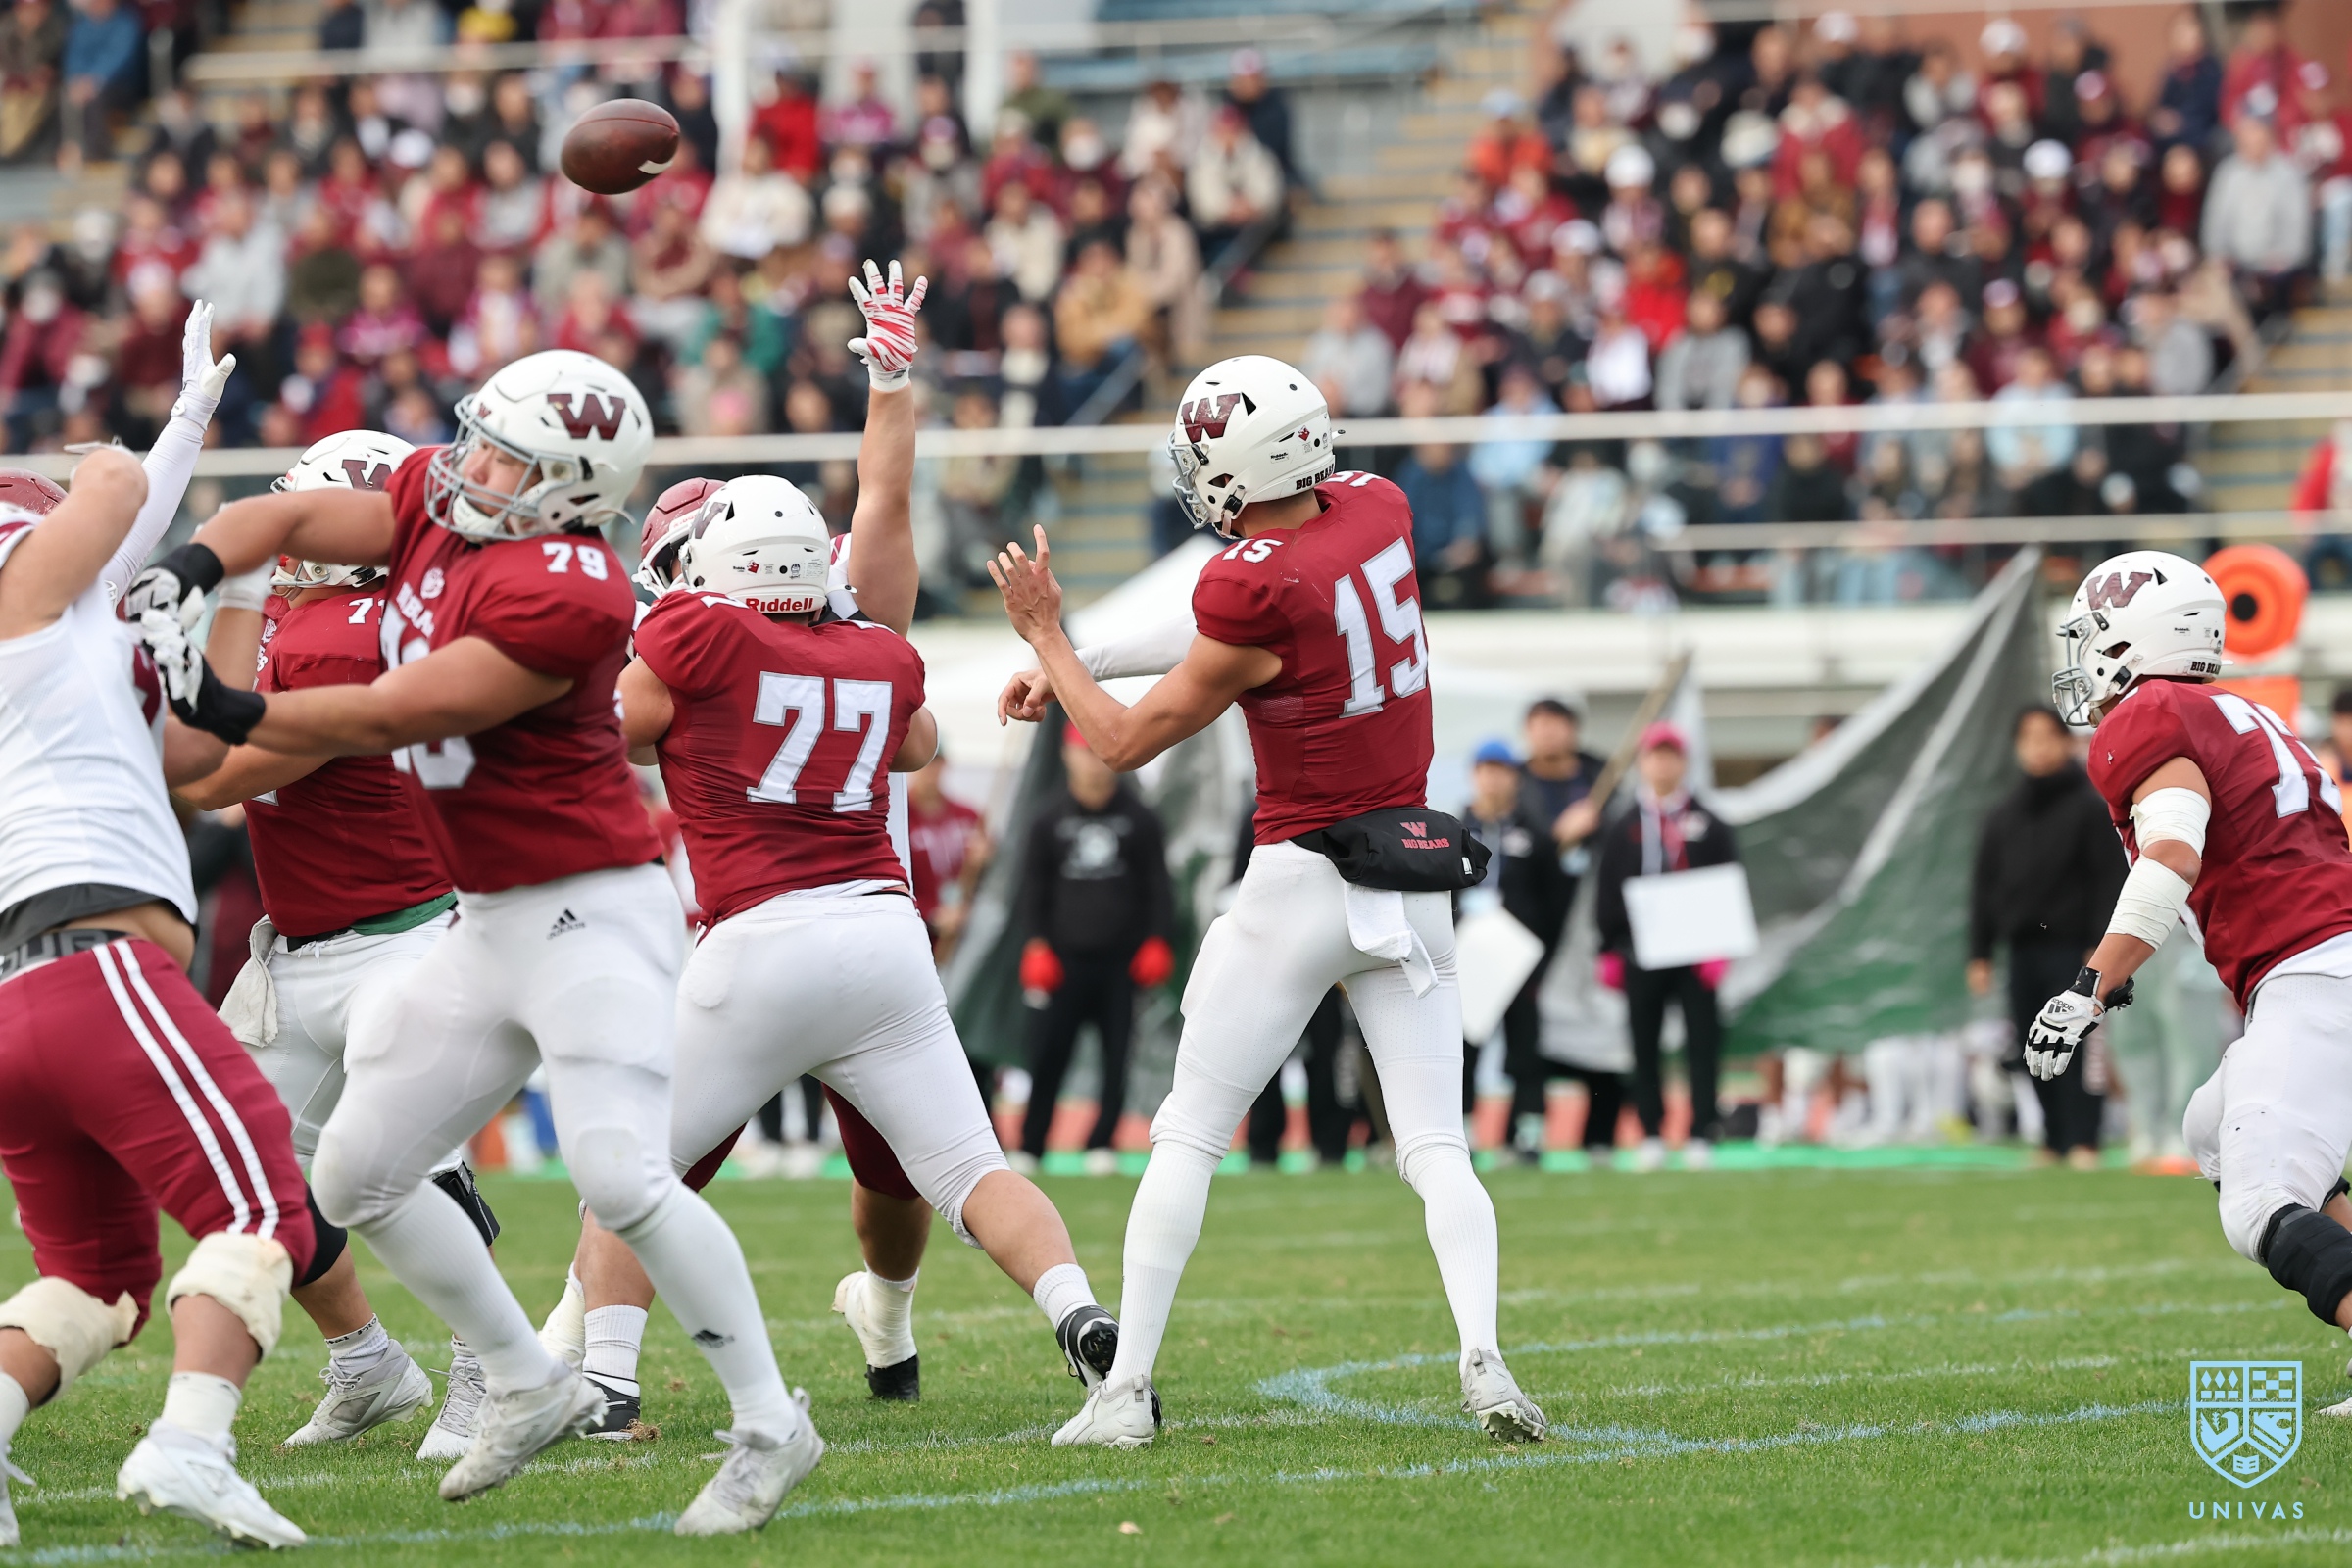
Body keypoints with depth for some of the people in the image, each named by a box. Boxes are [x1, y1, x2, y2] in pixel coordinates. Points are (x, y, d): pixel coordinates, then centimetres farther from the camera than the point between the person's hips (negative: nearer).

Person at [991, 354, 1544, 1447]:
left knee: (1188, 1139, 5)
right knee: (1436, 1148, 5)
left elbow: (1127, 742, -7)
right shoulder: (1378, 511, 2)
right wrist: (1074, 664, 18)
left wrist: (1047, 638, 6)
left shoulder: (1256, 588, -19)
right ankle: (1483, 1358, -15)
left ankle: (1127, 1389, 3)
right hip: (1414, 879, 6)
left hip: (1302, 880, -6)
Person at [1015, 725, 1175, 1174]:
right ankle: (1028, 1149, 2)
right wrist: (1035, 943, -1)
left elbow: (1156, 885, 10)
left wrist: (1155, 941, -1)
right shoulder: (1049, 820, 8)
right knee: (1046, 1055, -5)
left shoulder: (1139, 820, 8)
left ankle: (1101, 1145, 6)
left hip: (1122, 960, 0)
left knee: (1118, 1056, -3)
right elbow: (1032, 888, 10)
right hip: (1064, 959, 0)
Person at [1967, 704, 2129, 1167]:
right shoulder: (2003, 816, 15)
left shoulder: (2091, 806, 0)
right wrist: (1979, 954, 11)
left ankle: (2083, 1141, -8)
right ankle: (2053, 1141, 9)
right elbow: (1984, 886, 17)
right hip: (2023, 950, 5)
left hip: (2072, 948, -5)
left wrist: (2102, 946, -12)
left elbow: (2111, 878, -4)